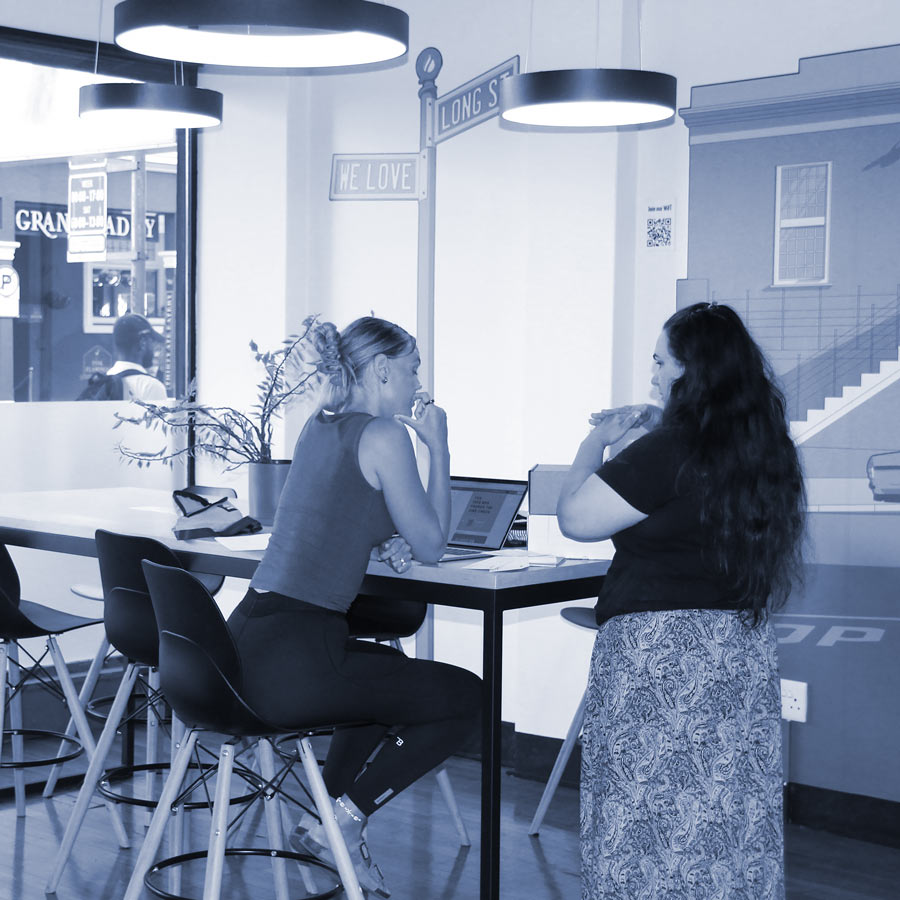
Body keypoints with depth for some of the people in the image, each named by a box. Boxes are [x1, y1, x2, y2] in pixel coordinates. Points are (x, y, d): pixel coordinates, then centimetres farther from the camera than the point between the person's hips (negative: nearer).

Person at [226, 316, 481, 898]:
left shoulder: (318, 428, 17)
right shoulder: (384, 434, -9)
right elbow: (432, 546, -2)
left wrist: (382, 539, 14)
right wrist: (439, 446, 5)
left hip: (248, 640, 9)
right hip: (290, 660, -9)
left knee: (392, 671, 35)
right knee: (466, 697, 5)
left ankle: (325, 820, 28)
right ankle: (343, 821, 7)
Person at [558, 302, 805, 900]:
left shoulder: (668, 452, -19)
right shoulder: (767, 448, 6)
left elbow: (576, 518, -15)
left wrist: (596, 443, 0)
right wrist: (658, 427, 19)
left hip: (661, 647, -8)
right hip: (746, 649, 8)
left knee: (651, 816, 3)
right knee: (734, 818, 15)